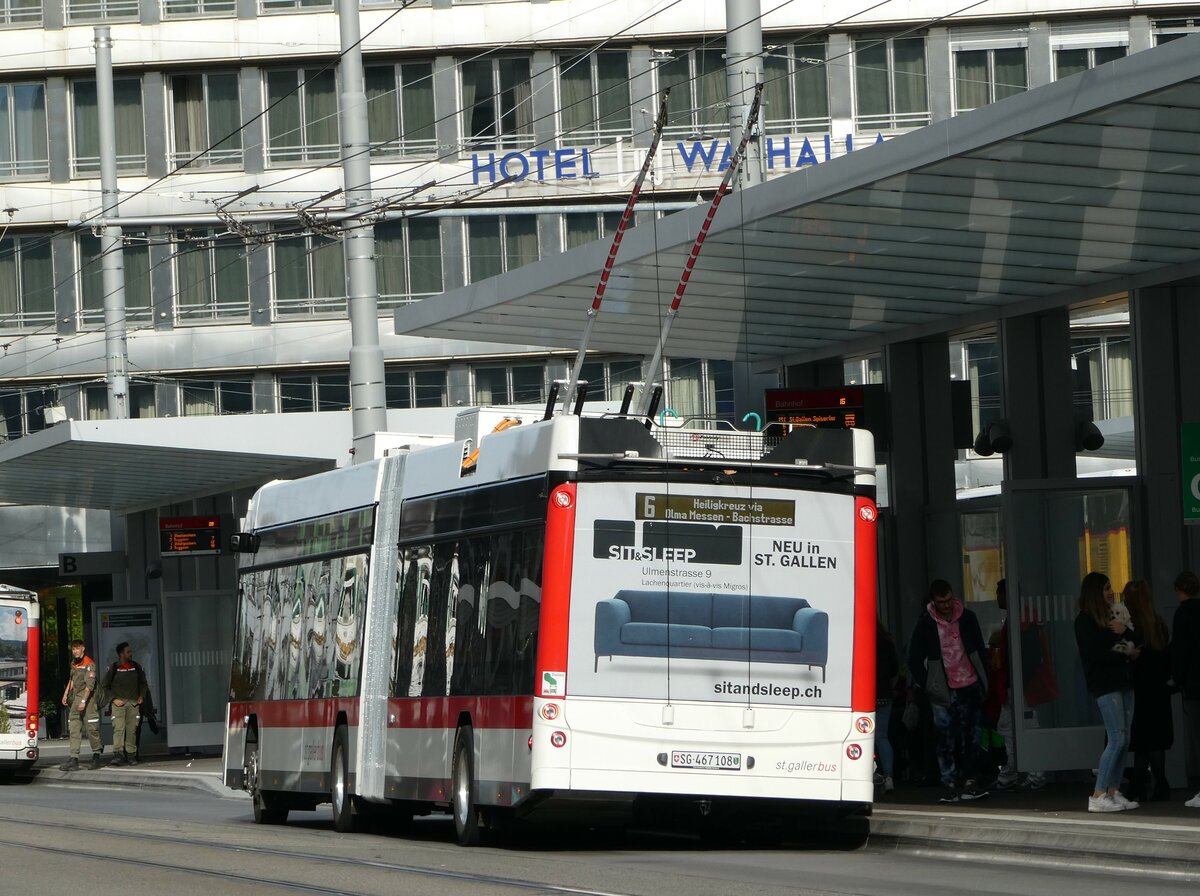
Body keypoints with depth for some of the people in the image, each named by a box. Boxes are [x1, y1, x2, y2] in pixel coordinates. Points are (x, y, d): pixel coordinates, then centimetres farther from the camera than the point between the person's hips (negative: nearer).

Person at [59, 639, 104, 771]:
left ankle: (96, 756, 11)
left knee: (91, 728, -2)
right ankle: (74, 759, -5)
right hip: (75, 697, 7)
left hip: (88, 697, -7)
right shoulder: (73, 663, 14)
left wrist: (83, 701, -22)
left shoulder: (89, 664, -11)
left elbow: (90, 684, -17)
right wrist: (66, 694, 20)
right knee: (74, 728, -1)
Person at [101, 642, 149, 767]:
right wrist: (114, 699, -6)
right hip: (119, 703, -3)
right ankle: (118, 754, -22)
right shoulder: (113, 668, 1)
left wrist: (141, 696, 6)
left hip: (133, 703, 3)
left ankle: (131, 755, 6)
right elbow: (105, 686, 4)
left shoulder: (136, 667, 11)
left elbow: (143, 683, 20)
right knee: (118, 728, -15)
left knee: (132, 729, 1)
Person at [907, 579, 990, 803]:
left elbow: (979, 650, 13)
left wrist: (983, 681, 8)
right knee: (946, 739, -3)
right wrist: (925, 687, -3)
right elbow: (915, 659, 2)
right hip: (943, 692, -2)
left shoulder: (967, 618, 4)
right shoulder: (925, 625, -3)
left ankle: (970, 781, 8)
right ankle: (949, 785, 0)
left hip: (969, 687, 2)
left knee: (971, 736, 2)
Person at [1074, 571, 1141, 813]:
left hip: (1123, 682, 8)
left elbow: (1136, 644, 17)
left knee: (1124, 740, 3)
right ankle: (1098, 796, -13)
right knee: (1117, 739, -14)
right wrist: (1125, 655, -9)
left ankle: (1113, 792, 7)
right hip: (1105, 684, -8)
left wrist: (1125, 630, -4)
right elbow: (1094, 654, -14)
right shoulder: (1084, 620, -5)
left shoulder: (1112, 617, 18)